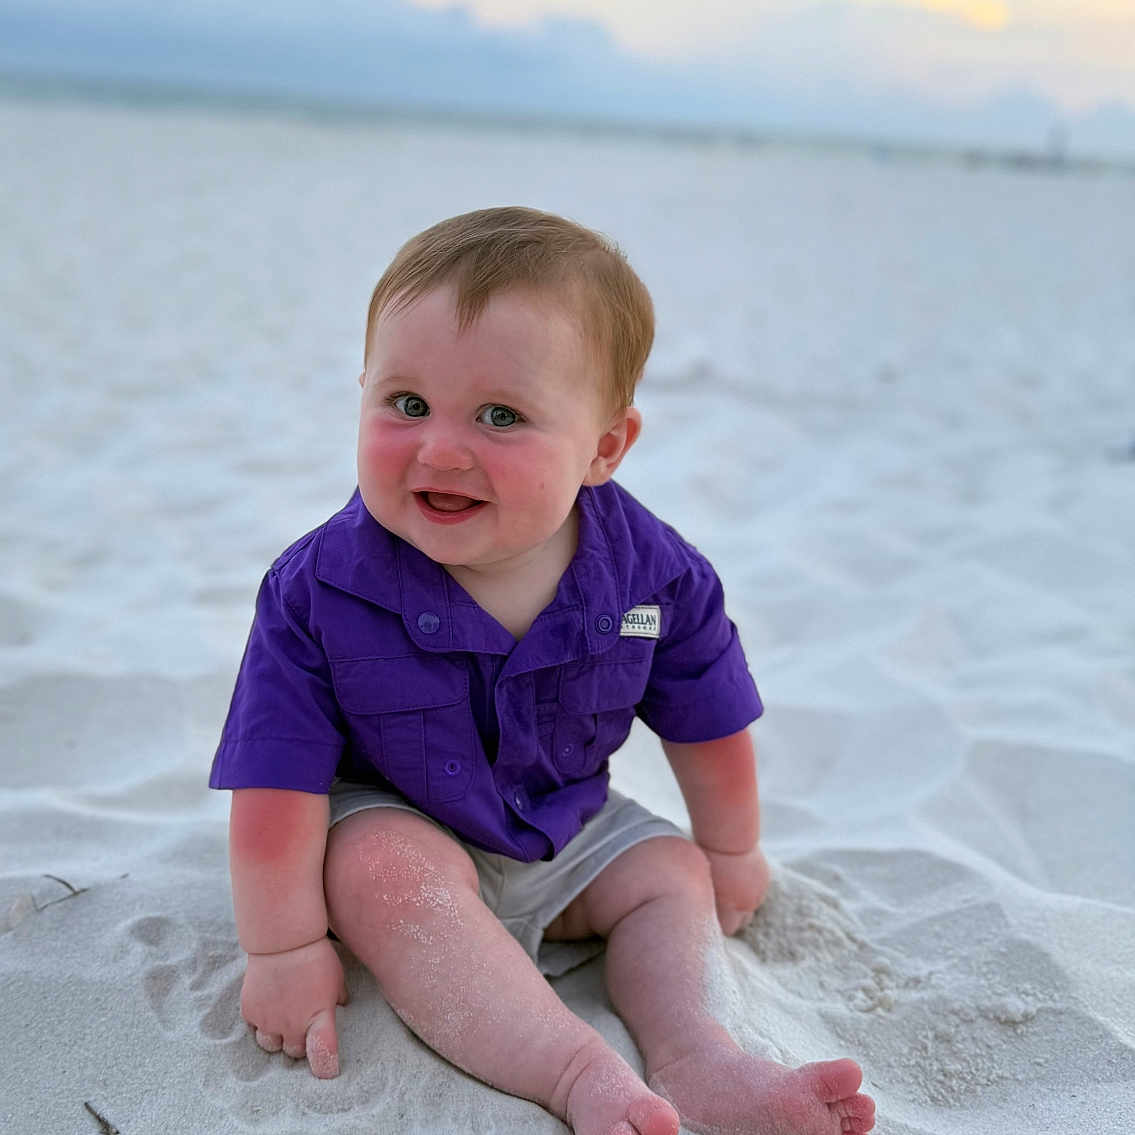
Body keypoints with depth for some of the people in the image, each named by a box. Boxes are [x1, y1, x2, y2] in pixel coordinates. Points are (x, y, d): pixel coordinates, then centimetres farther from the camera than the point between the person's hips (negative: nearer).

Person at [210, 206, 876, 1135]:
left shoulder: (651, 573, -20)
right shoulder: (322, 590, -27)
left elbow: (707, 725, -2)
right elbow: (279, 786, -21)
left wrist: (730, 853, 11)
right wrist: (283, 946, -17)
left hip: (566, 827, 4)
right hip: (389, 817, -4)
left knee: (670, 872, -6)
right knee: (386, 872, -32)